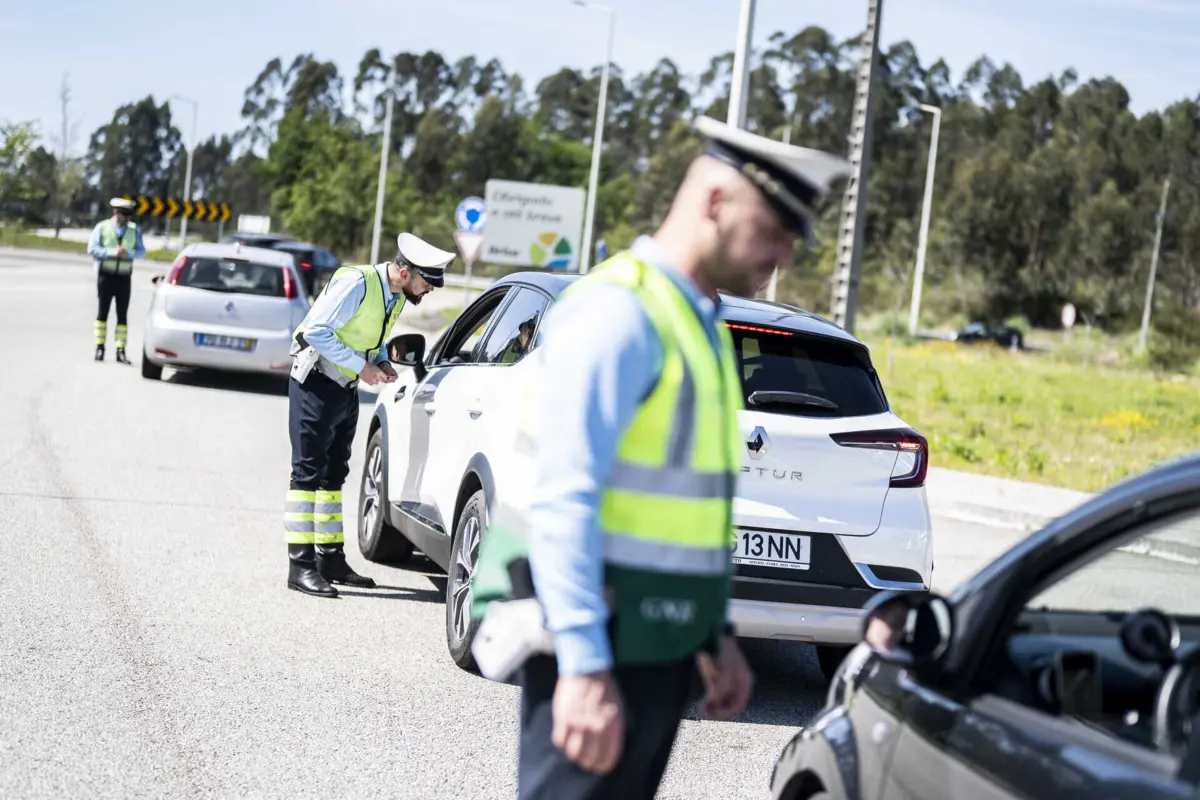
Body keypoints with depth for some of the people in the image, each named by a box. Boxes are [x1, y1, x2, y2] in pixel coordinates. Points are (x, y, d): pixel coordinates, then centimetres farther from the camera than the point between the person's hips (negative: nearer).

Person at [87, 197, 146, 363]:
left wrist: (129, 253, -20)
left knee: (123, 314, 0)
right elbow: (92, 249, -9)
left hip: (124, 277, 2)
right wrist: (112, 252, -22)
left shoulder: (134, 230, 4)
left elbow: (141, 251, 0)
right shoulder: (102, 227, -2)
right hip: (106, 275, -2)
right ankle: (100, 348, 10)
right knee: (103, 311, 3)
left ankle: (120, 350, 1)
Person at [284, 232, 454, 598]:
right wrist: (362, 366, -23)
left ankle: (330, 559, 20)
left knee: (334, 474, 13)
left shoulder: (397, 296, 5)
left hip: (346, 389, 9)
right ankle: (301, 565, -10)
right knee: (308, 471, -9)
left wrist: (383, 362, 0)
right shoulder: (357, 283, -21)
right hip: (316, 384, -9)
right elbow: (317, 331, -23)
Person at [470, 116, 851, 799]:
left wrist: (715, 633, 21)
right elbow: (563, 502, -23)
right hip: (597, 646, -10)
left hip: (658, 642, 10)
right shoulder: (620, 313, -16)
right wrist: (584, 666, -27)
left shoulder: (700, 324, 15)